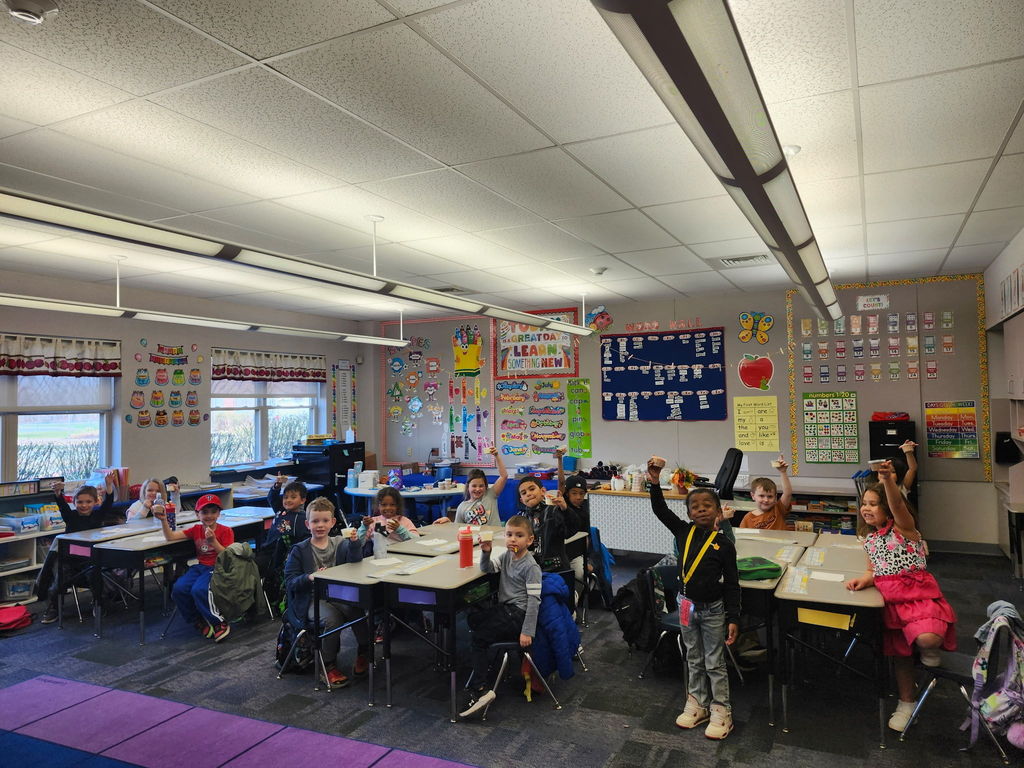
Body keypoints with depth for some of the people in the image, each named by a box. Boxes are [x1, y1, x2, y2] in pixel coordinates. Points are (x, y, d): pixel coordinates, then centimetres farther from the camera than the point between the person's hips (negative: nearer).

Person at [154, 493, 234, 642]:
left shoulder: (225, 531, -3)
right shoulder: (196, 530, 11)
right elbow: (170, 537, 4)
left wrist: (213, 541, -21)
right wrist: (163, 519, -11)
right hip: (200, 567, 6)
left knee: (199, 590, -32)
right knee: (178, 589, -21)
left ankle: (219, 624, -9)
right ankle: (199, 621, 4)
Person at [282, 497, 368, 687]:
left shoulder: (339, 543, 9)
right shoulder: (299, 550, 2)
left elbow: (354, 560, -9)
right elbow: (290, 581, -3)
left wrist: (354, 542, -28)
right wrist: (310, 578, -21)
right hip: (312, 599, -3)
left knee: (359, 613, -23)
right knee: (332, 619, -30)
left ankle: (364, 652, 5)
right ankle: (328, 667, -10)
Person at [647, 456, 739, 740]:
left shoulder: (724, 545, -14)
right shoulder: (683, 532, -6)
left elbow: (731, 584, -10)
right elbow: (660, 510, -11)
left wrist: (733, 618, -11)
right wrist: (655, 482, -26)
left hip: (713, 610, -4)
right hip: (687, 606, 4)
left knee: (715, 663, 10)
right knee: (694, 660, 18)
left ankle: (721, 712, 25)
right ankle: (697, 705, 34)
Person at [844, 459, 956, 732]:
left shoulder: (902, 527, -7)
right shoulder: (870, 540, 13)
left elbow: (897, 505, -29)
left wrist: (888, 481, -48)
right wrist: (863, 579, -5)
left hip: (917, 591, -7)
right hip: (890, 599, 7)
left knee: (926, 638, -32)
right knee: (900, 653, 15)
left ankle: (932, 647, 6)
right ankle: (906, 703, 33)